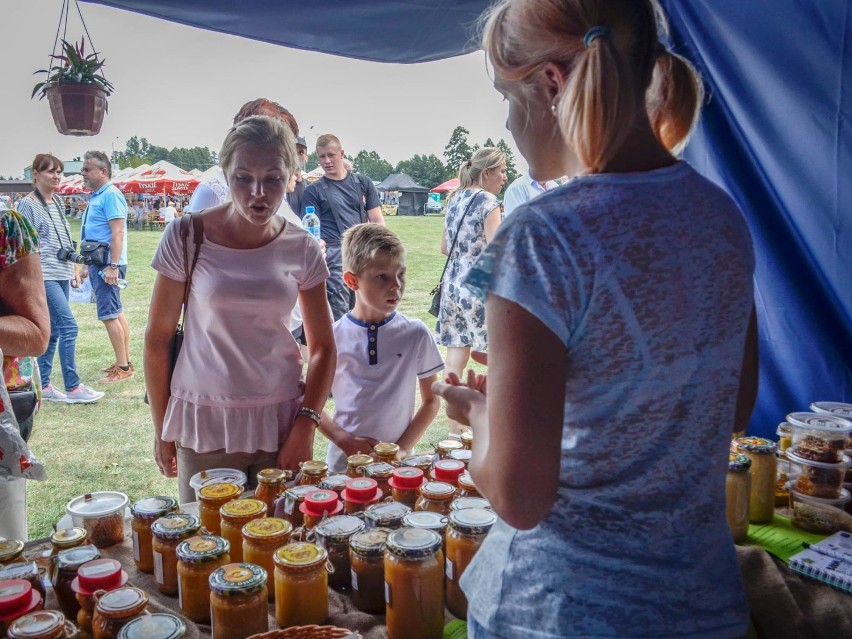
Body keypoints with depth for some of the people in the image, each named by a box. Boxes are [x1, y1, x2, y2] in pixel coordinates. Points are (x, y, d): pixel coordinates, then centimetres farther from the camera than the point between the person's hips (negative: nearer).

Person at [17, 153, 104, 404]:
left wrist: (74, 268, 17)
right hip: (45, 276, -8)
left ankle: (43, 386, 18)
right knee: (69, 326, -12)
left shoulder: (57, 201, 15)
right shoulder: (29, 204, -8)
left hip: (62, 275, 8)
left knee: (52, 331, 10)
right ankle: (73, 388, -6)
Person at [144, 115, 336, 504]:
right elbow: (157, 338, -1)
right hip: (204, 424, -1)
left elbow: (323, 347, 3)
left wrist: (306, 422, -8)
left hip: (281, 421, 2)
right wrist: (161, 429, 2)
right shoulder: (187, 238, -8)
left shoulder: (302, 249, -2)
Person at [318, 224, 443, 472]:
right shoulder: (333, 336, -6)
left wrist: (404, 447, -7)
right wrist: (345, 440, -10)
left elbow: (432, 400, 3)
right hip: (344, 461, 0)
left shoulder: (416, 334, -5)